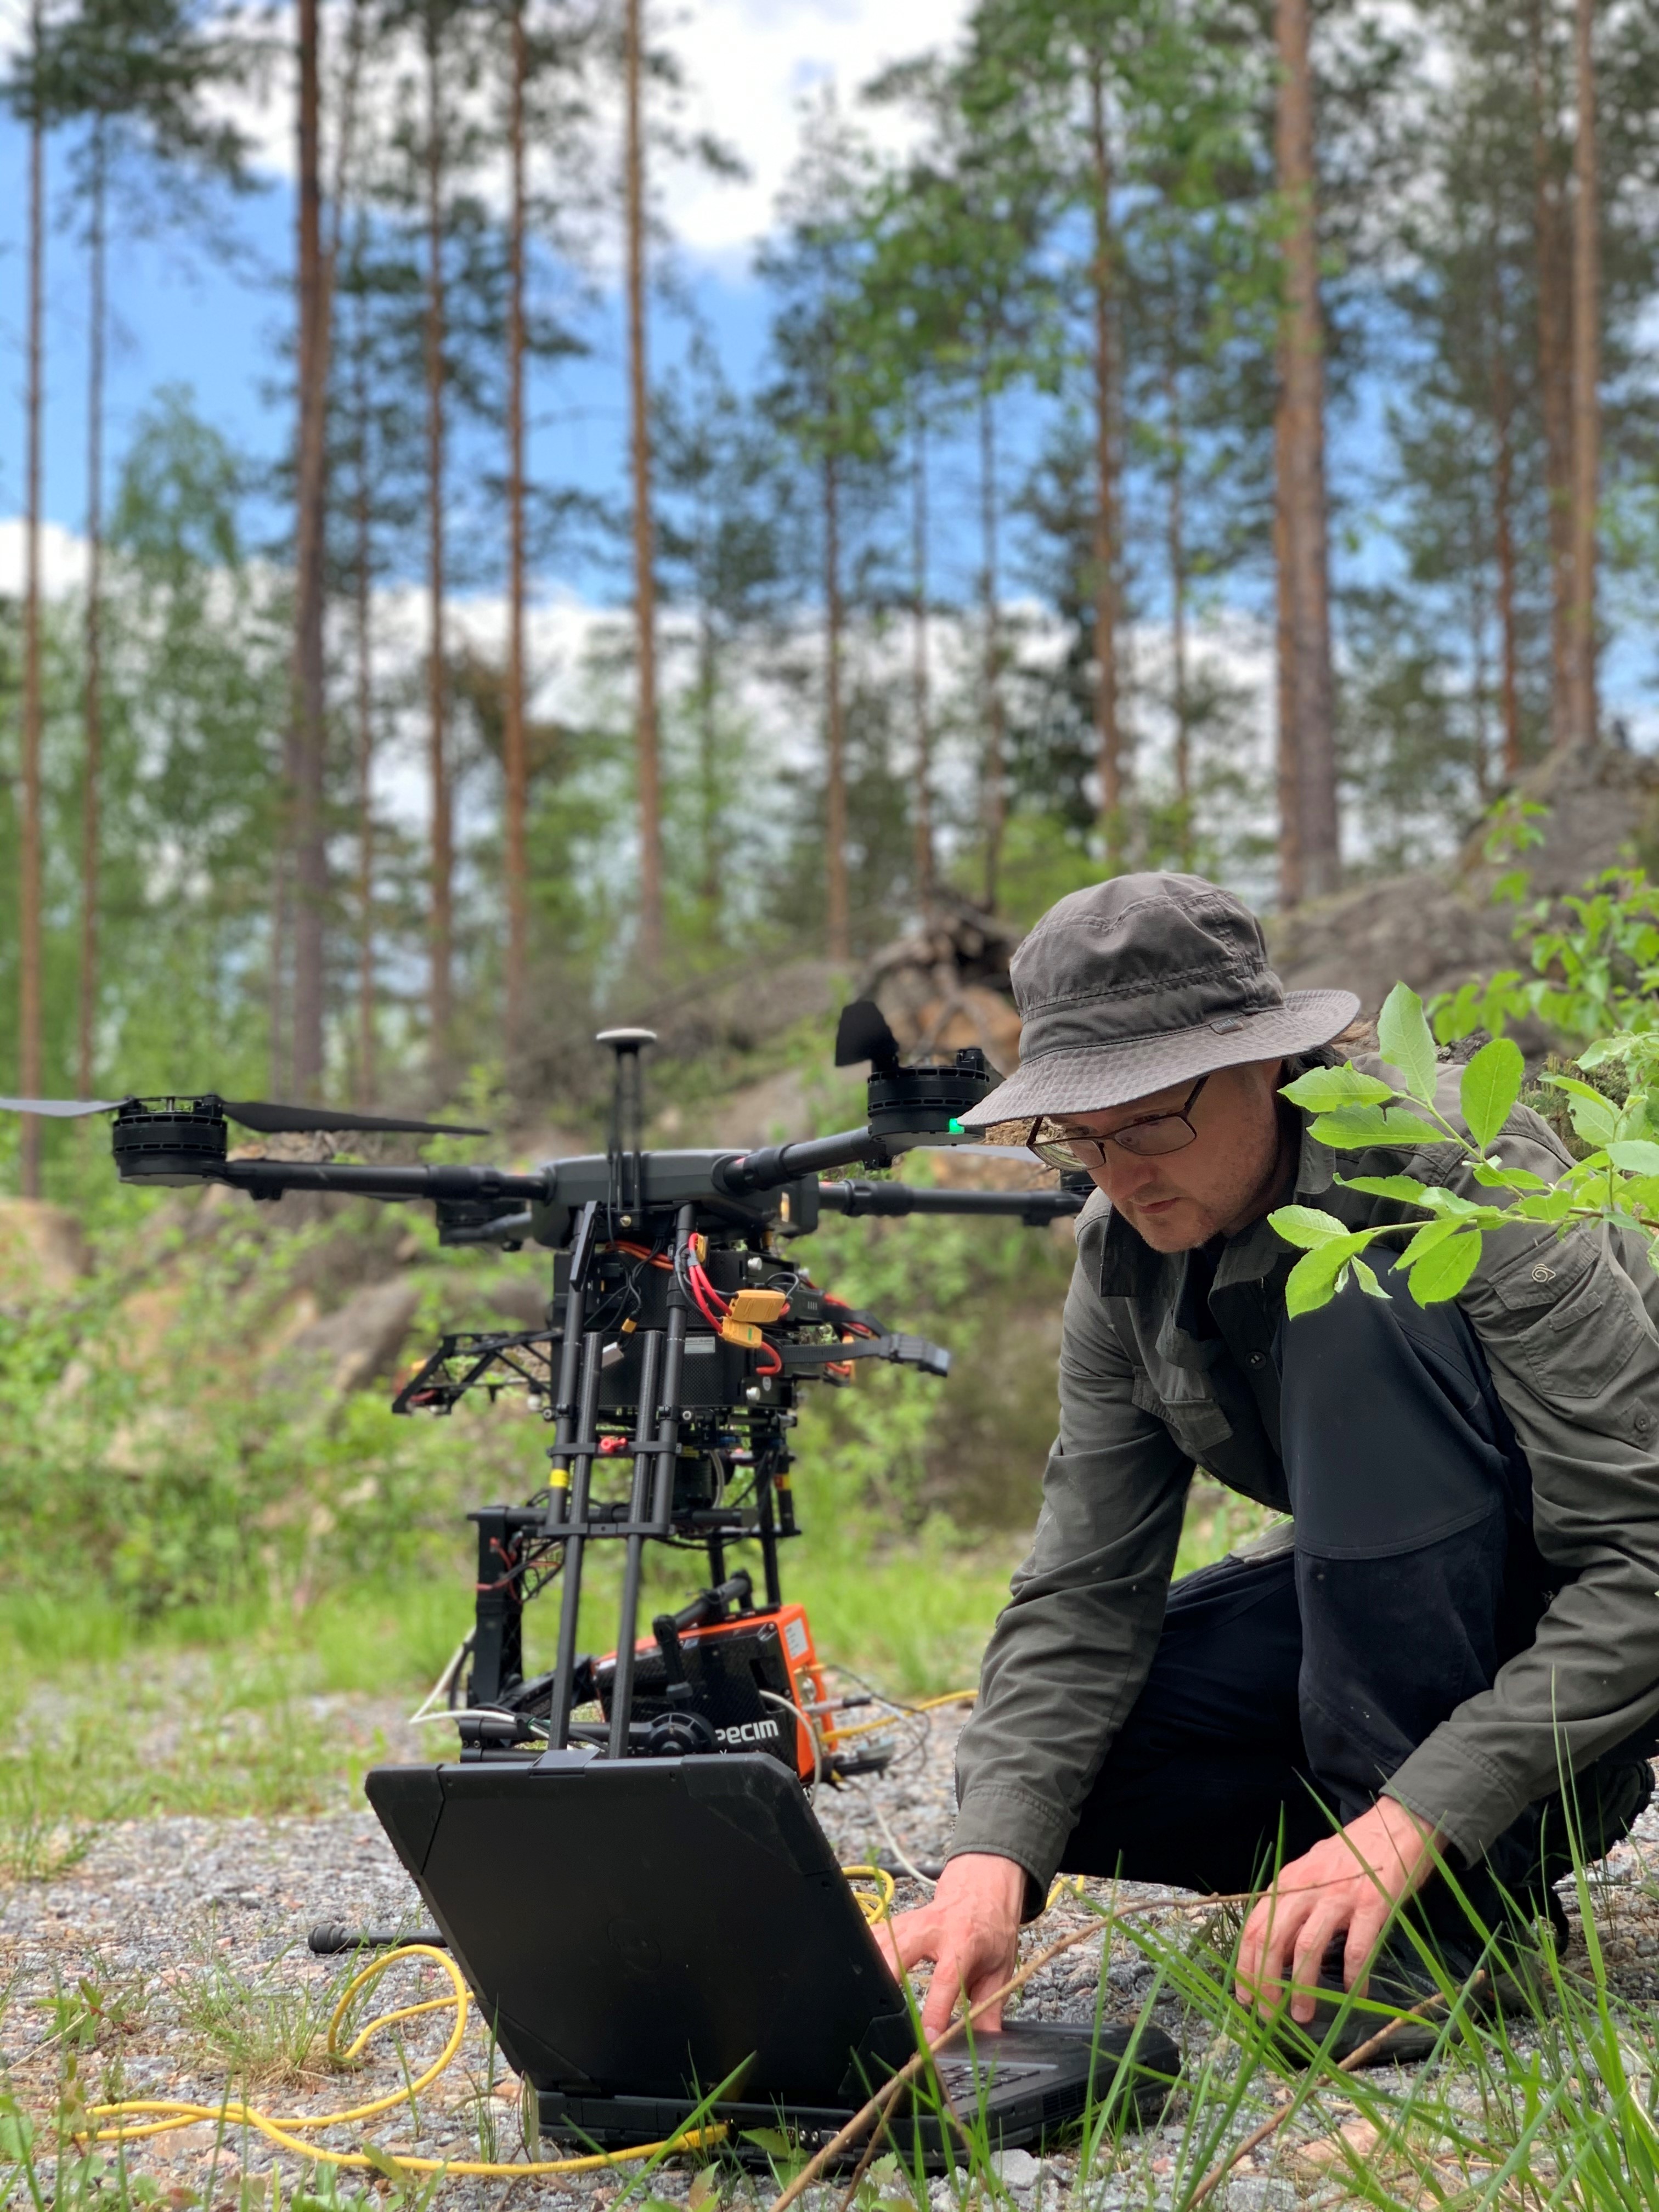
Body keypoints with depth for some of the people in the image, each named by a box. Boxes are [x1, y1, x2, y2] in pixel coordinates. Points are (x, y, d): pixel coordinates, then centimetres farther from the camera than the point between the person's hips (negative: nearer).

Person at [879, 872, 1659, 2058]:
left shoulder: (1464, 1172, -26)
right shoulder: (1125, 1260, -7)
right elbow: (1084, 1592, -10)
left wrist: (1410, 1823, -40)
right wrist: (993, 1857, -28)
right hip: (1399, 1590, 7)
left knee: (1356, 1308, -32)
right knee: (1047, 1759, -13)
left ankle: (1441, 1913, -26)